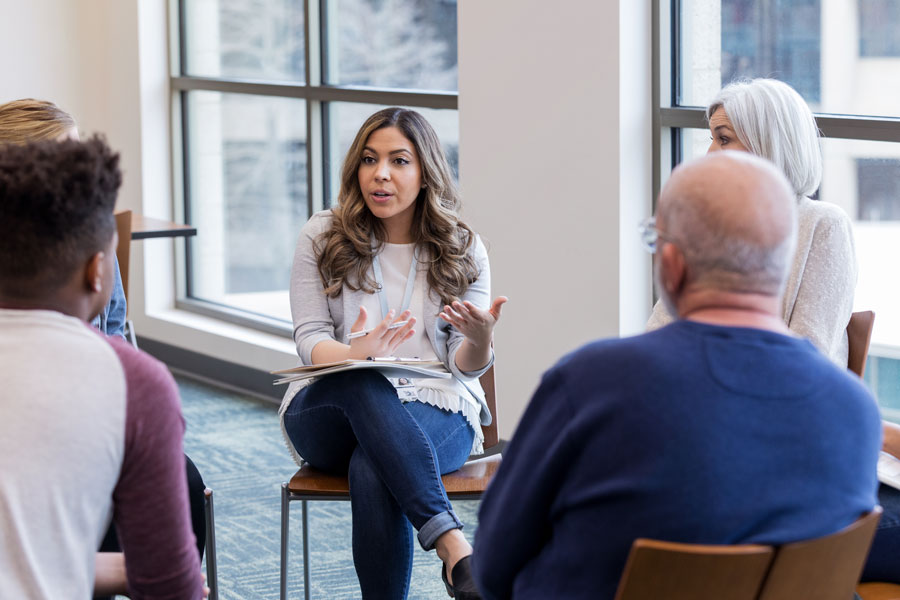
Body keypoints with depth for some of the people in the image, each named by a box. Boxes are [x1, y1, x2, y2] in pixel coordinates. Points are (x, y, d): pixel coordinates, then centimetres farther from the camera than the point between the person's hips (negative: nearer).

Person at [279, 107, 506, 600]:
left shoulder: (462, 249, 6)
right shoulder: (322, 237, 6)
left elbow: (466, 366, 2)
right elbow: (310, 339, 0)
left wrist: (479, 339, -23)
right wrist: (353, 355, -24)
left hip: (436, 411, 0)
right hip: (330, 408, 0)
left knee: (372, 470, -37)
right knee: (362, 382, -38)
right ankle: (454, 549, -48)